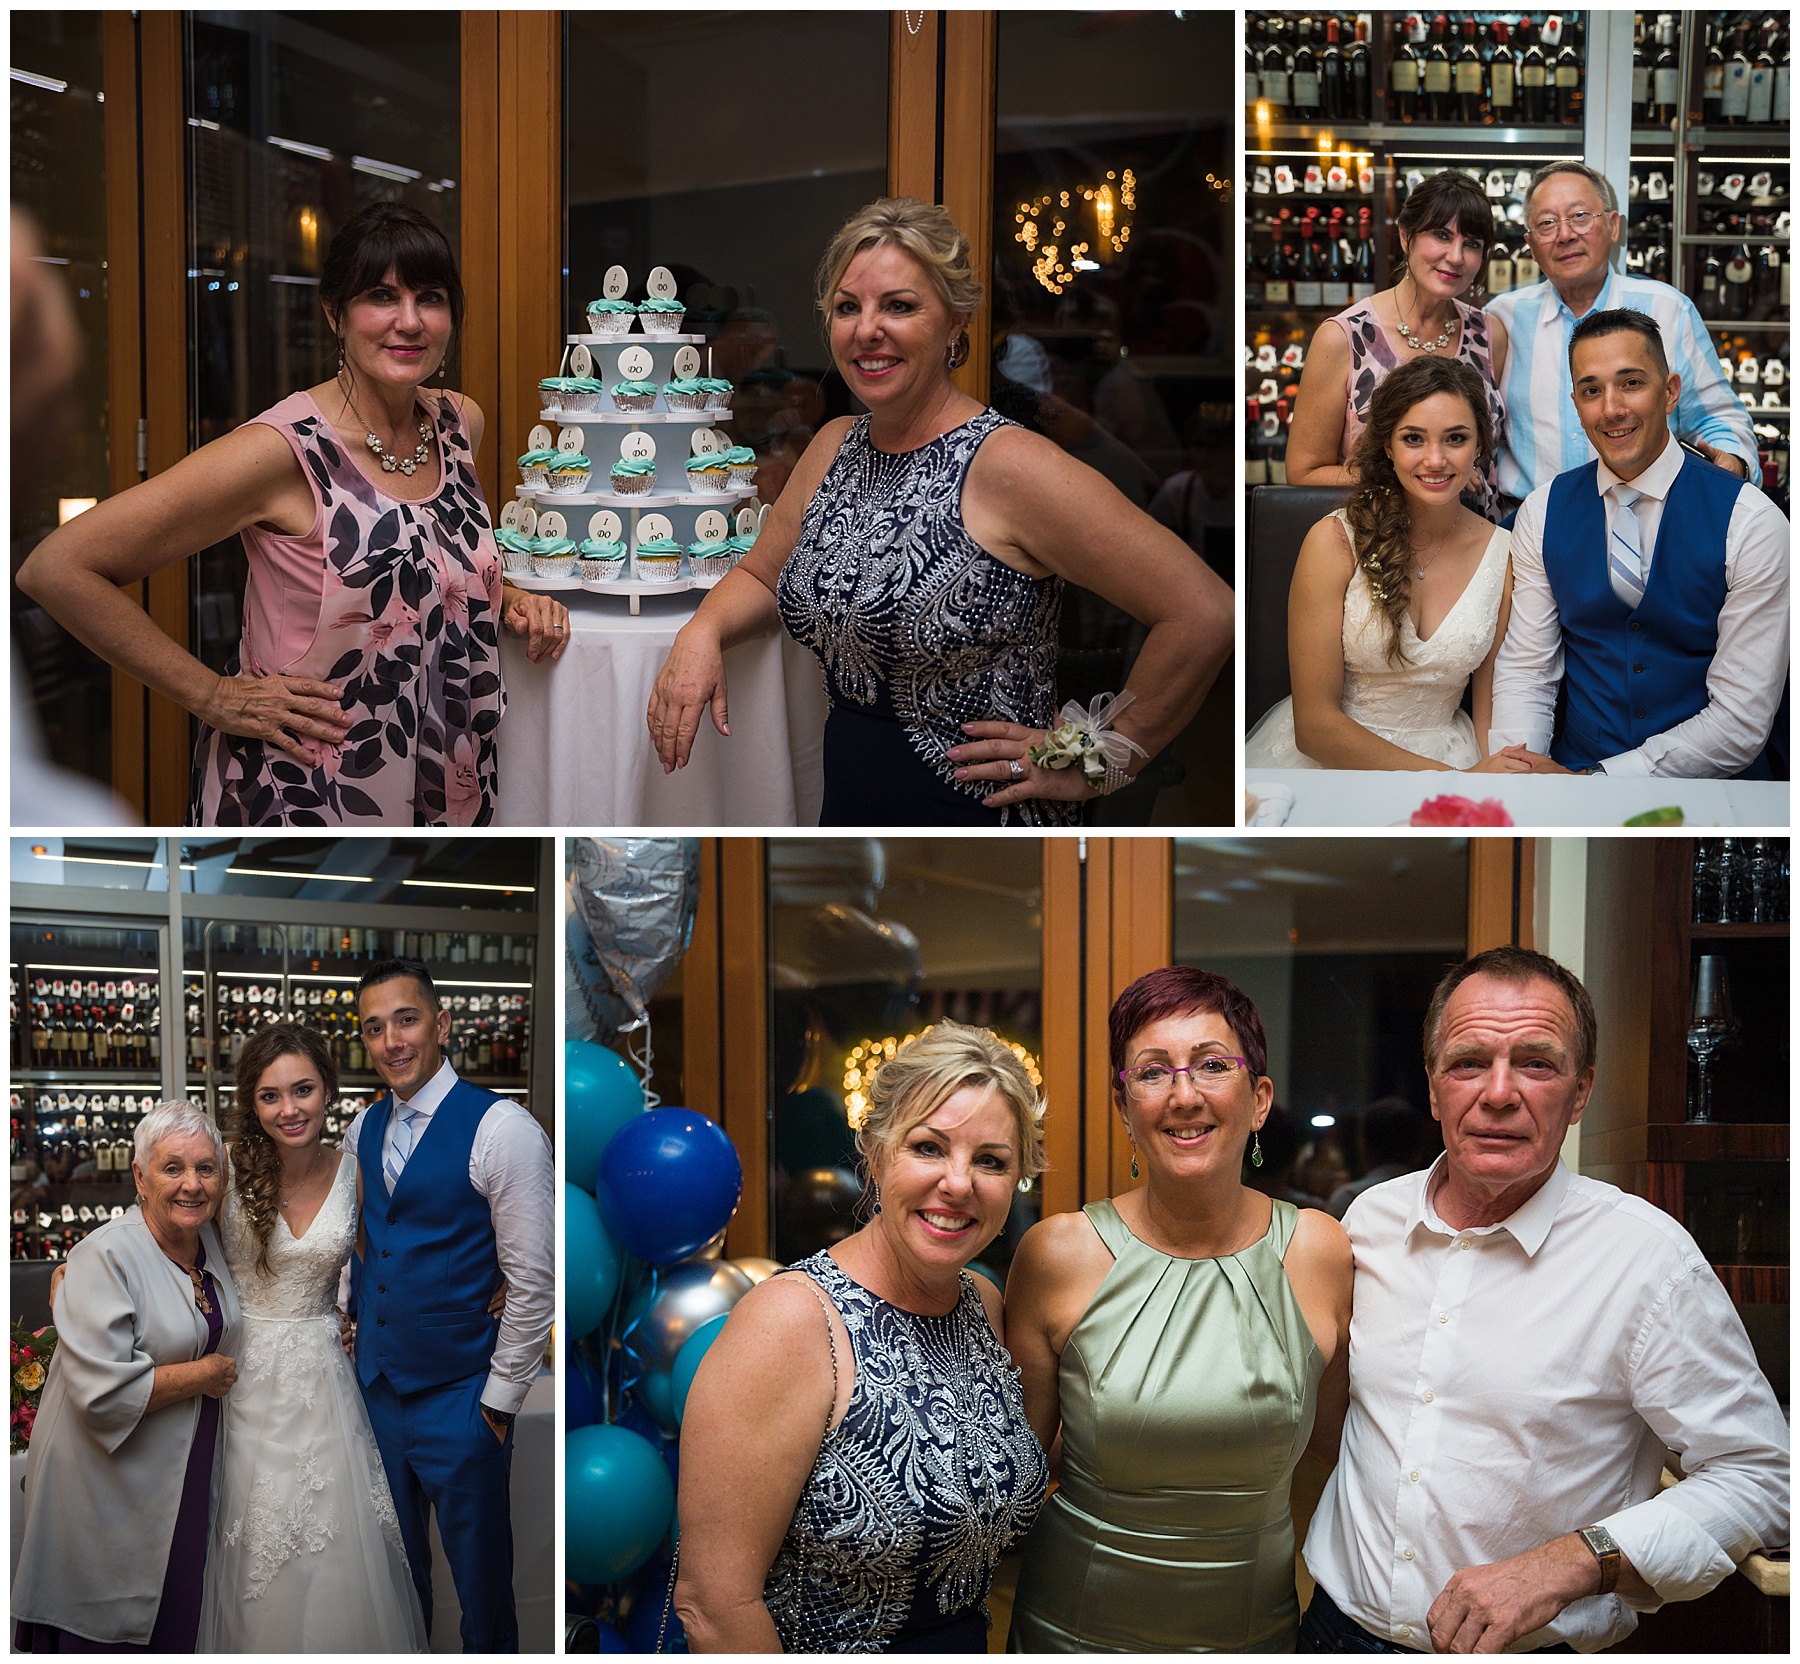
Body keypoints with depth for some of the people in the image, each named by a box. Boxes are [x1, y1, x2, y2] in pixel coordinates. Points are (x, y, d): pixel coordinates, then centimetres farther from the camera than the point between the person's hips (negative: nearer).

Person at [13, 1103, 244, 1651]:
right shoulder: (106, 1255, -21)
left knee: (175, 1621, 16)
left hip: (185, 1478, 7)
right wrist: (206, 1375, -17)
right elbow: (104, 1391, -29)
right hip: (109, 1488, -7)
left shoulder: (210, 1242, 4)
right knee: (106, 1629, 4)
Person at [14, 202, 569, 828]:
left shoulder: (460, 423, 0)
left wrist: (506, 599, 2)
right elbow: (55, 568, -21)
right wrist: (213, 696, -18)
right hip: (303, 795, -6)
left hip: (449, 792, 6)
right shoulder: (283, 450, -20)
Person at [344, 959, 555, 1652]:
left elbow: (534, 1284, -15)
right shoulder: (363, 1129, 5)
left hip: (460, 1398, -6)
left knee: (479, 1570, 6)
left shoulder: (502, 1129, -16)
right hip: (375, 1382, 6)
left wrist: (499, 1401, -13)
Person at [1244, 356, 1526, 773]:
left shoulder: (1504, 554, 0)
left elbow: (1489, 707, 7)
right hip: (1329, 759, -2)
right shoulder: (1334, 542, -9)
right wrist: (1456, 781, -18)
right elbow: (1315, 726, -11)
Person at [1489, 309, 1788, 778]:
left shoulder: (1751, 522, -6)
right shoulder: (1542, 513, 6)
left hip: (1709, 792, -2)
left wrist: (1594, 780, -17)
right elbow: (1522, 673, 5)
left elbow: (1742, 721, -10)